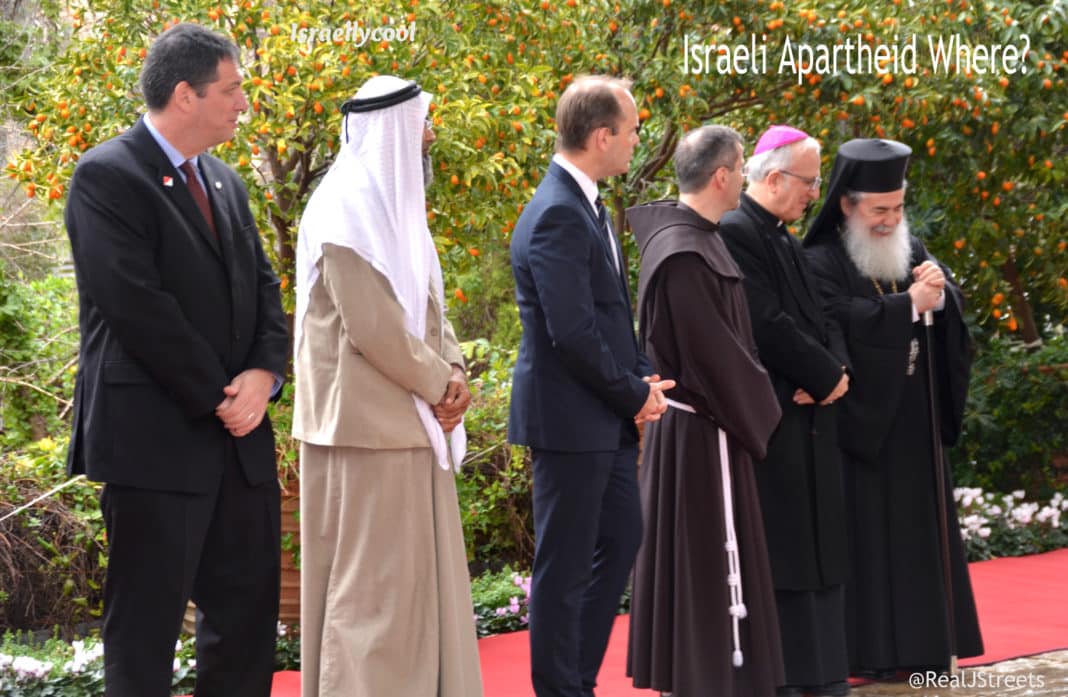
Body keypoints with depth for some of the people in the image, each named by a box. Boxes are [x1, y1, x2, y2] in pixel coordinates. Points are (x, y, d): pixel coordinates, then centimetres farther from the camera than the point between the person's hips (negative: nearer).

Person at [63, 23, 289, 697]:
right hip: (157, 438, -8)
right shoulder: (106, 177, -10)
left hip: (239, 437, 8)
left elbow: (263, 286, 13)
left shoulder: (225, 182, 15)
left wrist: (263, 375, -7)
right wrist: (220, 398, -13)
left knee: (248, 608, 10)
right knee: (146, 619, -1)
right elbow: (137, 307, -17)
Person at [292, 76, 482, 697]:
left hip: (410, 420, 9)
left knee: (418, 570, 12)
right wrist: (438, 384, -9)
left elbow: (426, 302, 16)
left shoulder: (395, 203, 15)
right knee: (373, 577, -5)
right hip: (369, 422, -9)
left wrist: (453, 372, -1)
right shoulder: (348, 208, -15)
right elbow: (372, 325, -20)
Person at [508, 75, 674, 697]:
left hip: (605, 420, 10)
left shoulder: (585, 205, 12)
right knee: (566, 565, 0)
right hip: (570, 419, -10)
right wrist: (635, 393, -12)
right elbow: (572, 333, -24)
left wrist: (644, 378, 4)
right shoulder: (558, 216, -20)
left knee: (621, 540, 18)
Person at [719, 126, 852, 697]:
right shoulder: (735, 233, -14)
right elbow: (767, 326, -20)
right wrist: (827, 375, -11)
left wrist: (836, 370, -6)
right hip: (771, 420, -9)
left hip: (808, 416, 10)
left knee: (814, 542, 12)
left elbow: (819, 317, 14)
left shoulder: (785, 241, 16)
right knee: (778, 548, -6)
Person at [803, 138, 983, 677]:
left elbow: (954, 314, 6)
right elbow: (840, 324, -23)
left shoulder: (910, 251, 13)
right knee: (866, 533, -5)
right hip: (860, 420, -6)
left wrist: (940, 293, -17)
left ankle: (920, 645, 14)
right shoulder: (820, 263, -9)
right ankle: (870, 650, -1)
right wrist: (909, 305, -18)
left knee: (917, 528, 8)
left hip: (913, 420, 7)